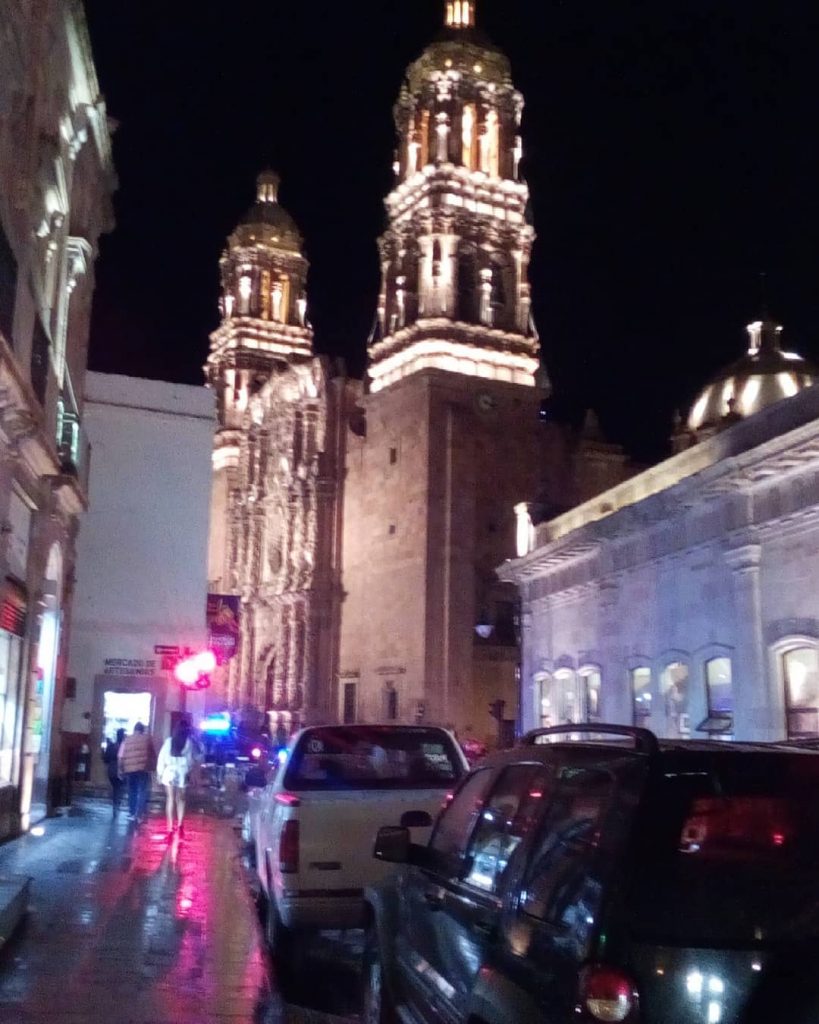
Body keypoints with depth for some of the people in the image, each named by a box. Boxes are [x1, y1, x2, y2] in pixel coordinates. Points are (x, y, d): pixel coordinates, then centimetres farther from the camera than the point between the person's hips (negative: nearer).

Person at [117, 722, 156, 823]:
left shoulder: (126, 740, 7)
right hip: (144, 769, -2)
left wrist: (121, 769, 11)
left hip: (129, 769, 2)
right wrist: (152, 767, 15)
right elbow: (153, 754, 5)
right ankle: (139, 814, -9)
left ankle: (132, 813, 18)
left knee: (132, 792, 14)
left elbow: (120, 757, 4)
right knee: (142, 792, 0)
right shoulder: (147, 738, 4)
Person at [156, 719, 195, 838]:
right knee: (181, 799, 13)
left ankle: (170, 827, -2)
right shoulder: (189, 742, -2)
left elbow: (162, 757, 0)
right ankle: (180, 824, 2)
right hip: (182, 773, 0)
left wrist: (160, 772, 6)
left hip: (169, 771, 0)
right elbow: (190, 759, -1)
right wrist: (188, 770, 11)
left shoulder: (169, 740, 0)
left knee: (170, 799, 2)